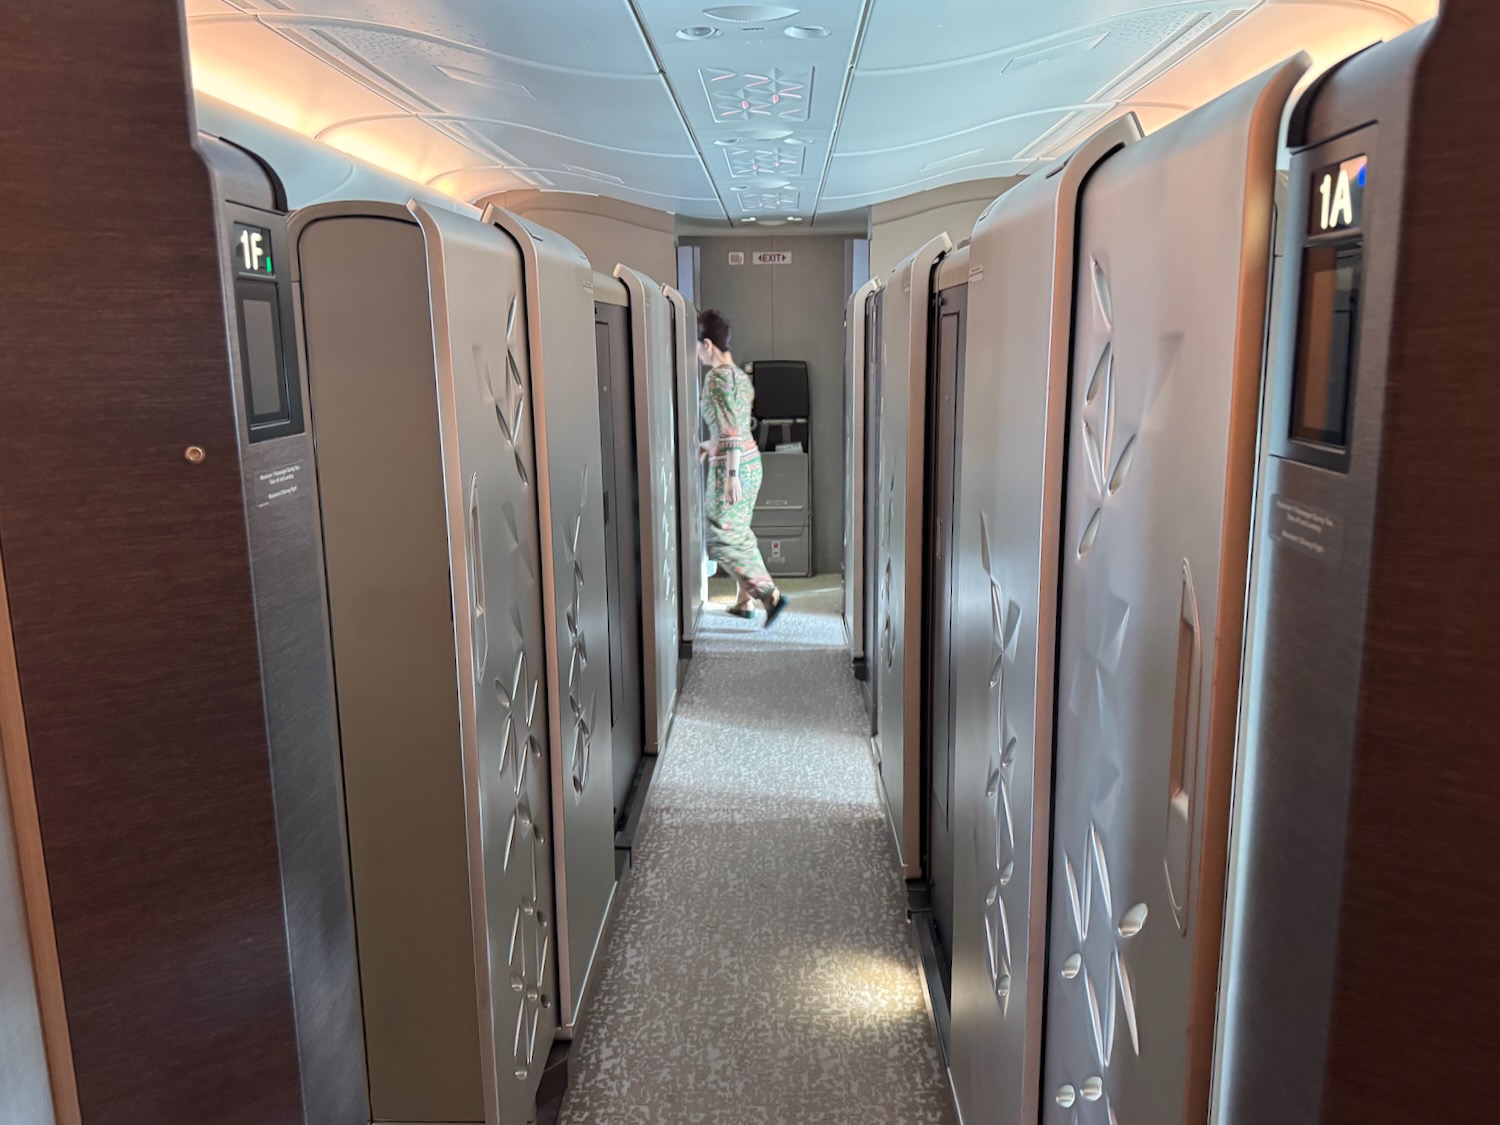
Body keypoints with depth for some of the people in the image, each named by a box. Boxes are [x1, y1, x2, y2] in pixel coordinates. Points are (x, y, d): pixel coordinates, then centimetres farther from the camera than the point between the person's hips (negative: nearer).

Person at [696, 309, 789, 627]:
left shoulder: (717, 376, -16)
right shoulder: (741, 376, 11)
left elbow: (730, 428, -22)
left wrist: (731, 475, -25)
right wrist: (708, 445, 28)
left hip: (731, 467, -9)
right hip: (751, 460, 9)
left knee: (724, 540, 0)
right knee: (740, 533, 17)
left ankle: (771, 595, -6)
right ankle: (744, 601, 24)